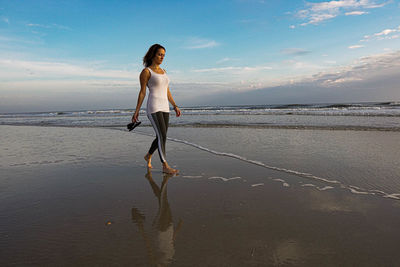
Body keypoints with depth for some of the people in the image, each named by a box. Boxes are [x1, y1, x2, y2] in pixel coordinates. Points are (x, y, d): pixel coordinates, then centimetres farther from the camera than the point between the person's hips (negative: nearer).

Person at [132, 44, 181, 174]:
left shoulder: (163, 71, 18)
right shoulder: (146, 71, -3)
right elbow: (142, 92, -4)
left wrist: (175, 106, 14)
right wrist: (136, 111, -6)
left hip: (164, 108, 8)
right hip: (153, 108, -7)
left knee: (161, 138, 10)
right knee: (162, 136, -16)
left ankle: (148, 156, 34)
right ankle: (165, 166, -10)